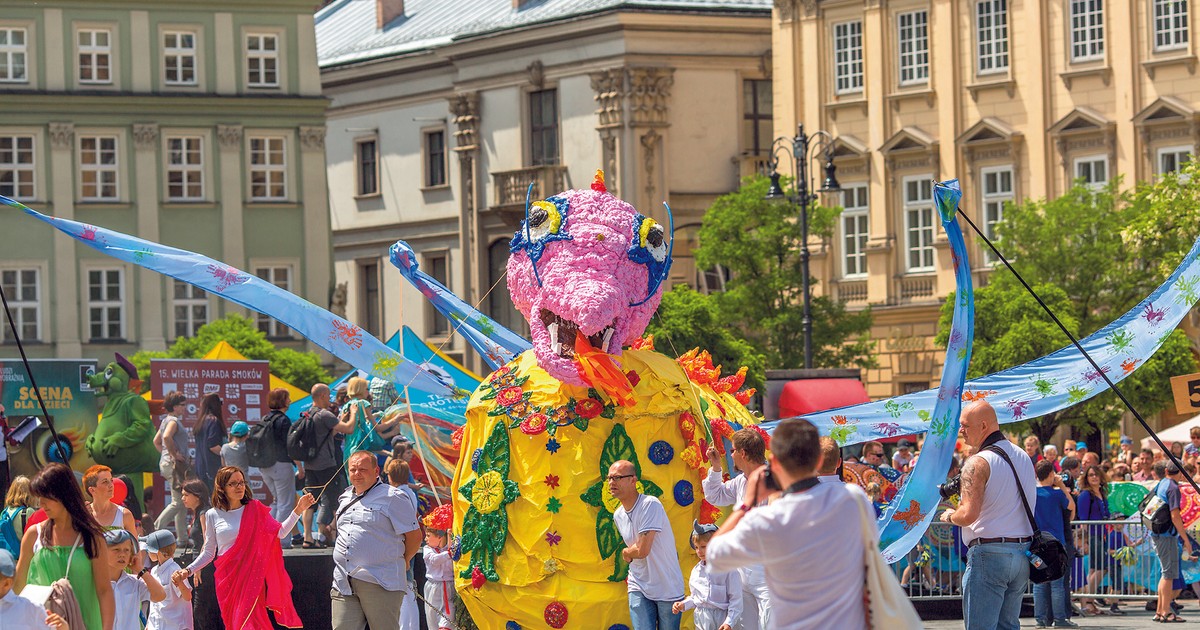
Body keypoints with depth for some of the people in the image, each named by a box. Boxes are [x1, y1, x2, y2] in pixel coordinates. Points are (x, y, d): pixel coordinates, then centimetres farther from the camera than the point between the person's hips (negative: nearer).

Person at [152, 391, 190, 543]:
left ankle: (182, 537, 13)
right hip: (175, 464, -11)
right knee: (178, 502, -10)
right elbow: (167, 437, -30)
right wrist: (174, 454, -21)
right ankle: (156, 529, -12)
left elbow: (156, 441, 26)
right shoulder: (173, 421, -12)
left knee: (182, 502, 12)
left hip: (168, 463, 11)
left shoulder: (166, 421, 18)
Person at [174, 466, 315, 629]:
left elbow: (280, 532, 4)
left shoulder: (254, 510, 5)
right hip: (227, 579, 1)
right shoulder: (213, 515, 4)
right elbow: (208, 552, 9)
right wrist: (188, 571, -1)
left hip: (251, 577, -1)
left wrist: (298, 510, -4)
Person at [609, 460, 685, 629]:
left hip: (668, 588, -5)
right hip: (639, 589, 5)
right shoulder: (618, 515, 6)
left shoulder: (650, 504, -18)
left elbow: (642, 550, -23)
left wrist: (625, 553, -3)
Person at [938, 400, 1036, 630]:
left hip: (988, 554, -8)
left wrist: (950, 516, -1)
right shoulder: (1024, 458, 13)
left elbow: (968, 515, -20)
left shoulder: (978, 463, -13)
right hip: (1023, 554, 8)